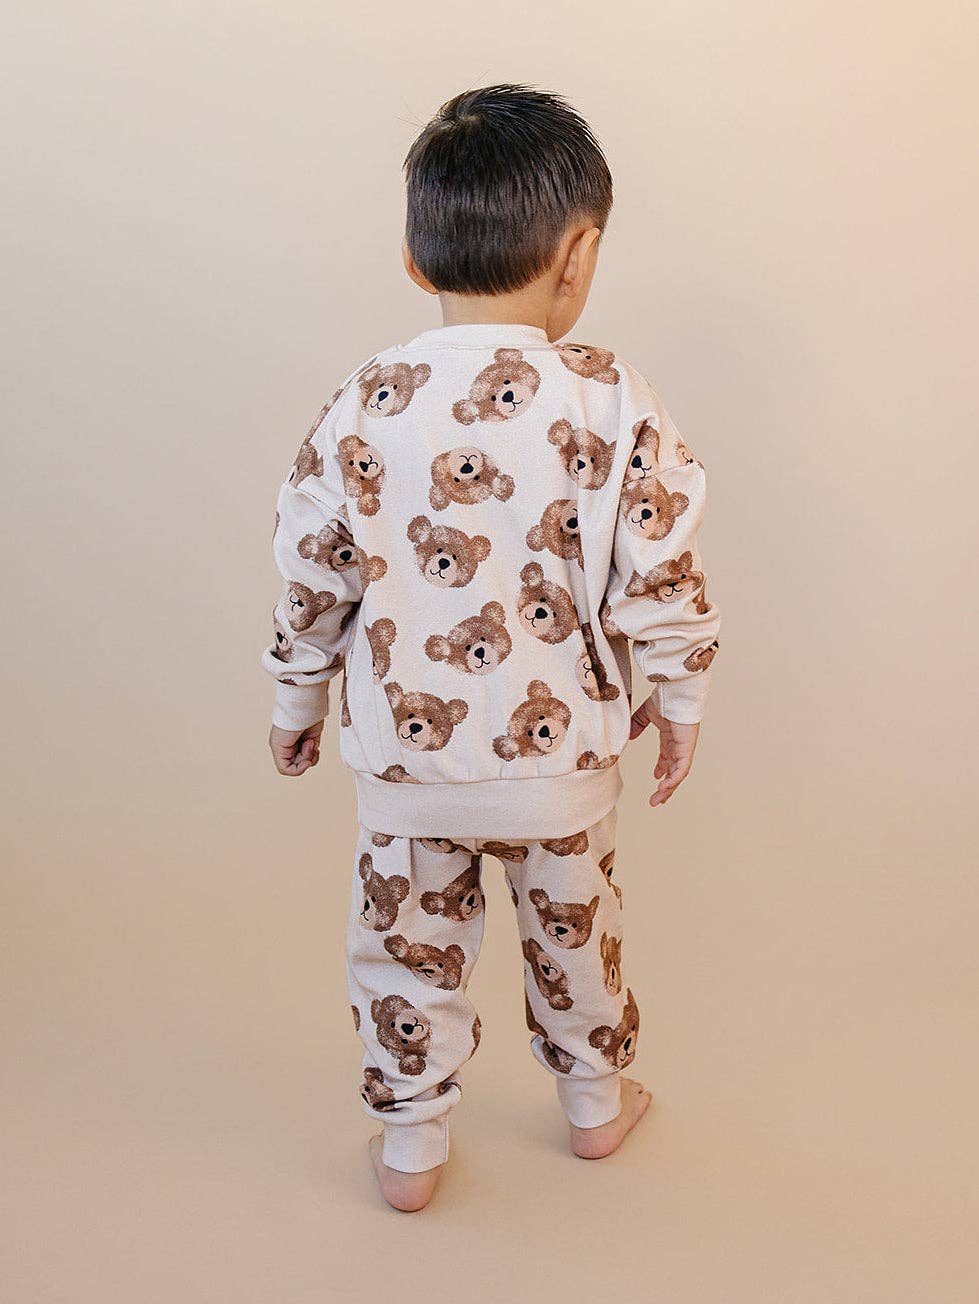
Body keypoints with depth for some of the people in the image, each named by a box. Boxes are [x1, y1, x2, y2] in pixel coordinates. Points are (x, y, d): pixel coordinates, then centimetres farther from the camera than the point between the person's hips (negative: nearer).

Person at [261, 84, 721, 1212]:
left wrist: (296, 701, 13)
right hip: (561, 754, 0)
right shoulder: (612, 404, -15)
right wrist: (679, 700, 5)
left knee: (407, 943, 18)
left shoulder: (363, 407, -10)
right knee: (573, 930, 22)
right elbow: (660, 579, -12)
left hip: (401, 753, 1)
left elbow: (310, 577, -3)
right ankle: (595, 1102, 43)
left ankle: (408, 1145, 32)